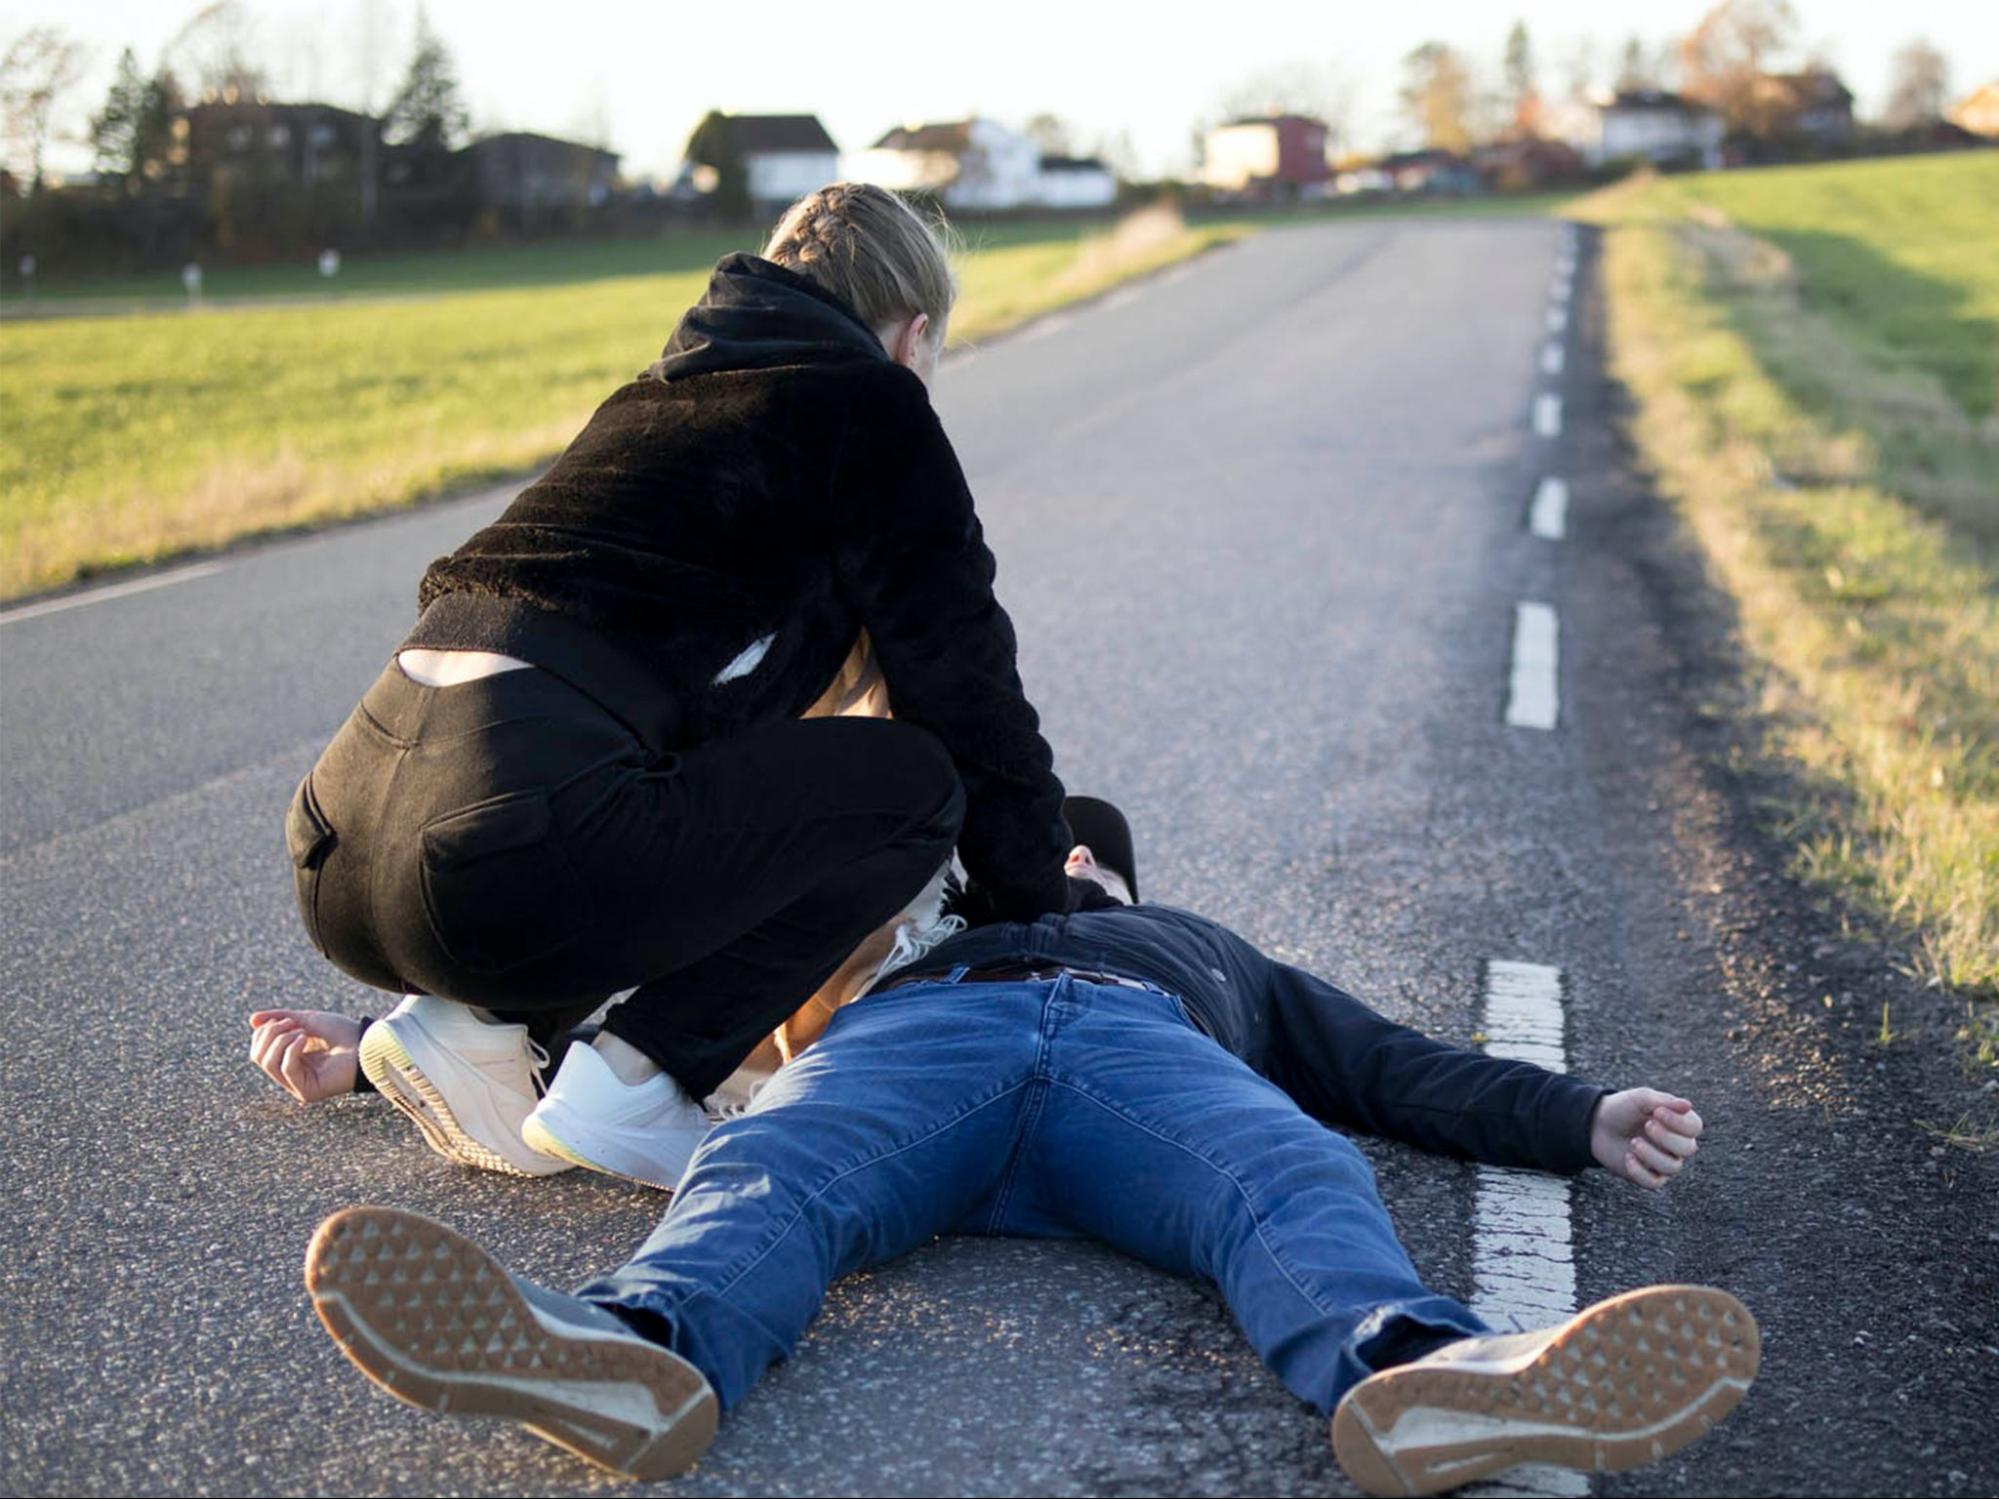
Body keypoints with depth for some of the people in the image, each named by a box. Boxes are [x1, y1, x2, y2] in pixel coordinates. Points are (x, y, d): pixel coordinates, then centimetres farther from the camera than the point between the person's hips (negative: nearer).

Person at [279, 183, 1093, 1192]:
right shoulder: (869, 403, 7)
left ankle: (474, 1023, 13)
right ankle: (628, 1085, -1)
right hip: (509, 865, -9)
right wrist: (1038, 923, 23)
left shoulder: (658, 396, 30)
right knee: (916, 781, 6)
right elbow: (965, 687, 8)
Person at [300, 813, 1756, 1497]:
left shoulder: (1219, 956, 45)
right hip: (914, 1025, 0)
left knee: (1301, 1186, -34)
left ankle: (1414, 1376, -64)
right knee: (767, 1175, -34)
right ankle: (643, 1352, -64)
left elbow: (1411, 1073, 30)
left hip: (1156, 1043, 1)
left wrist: (1587, 1119, 10)